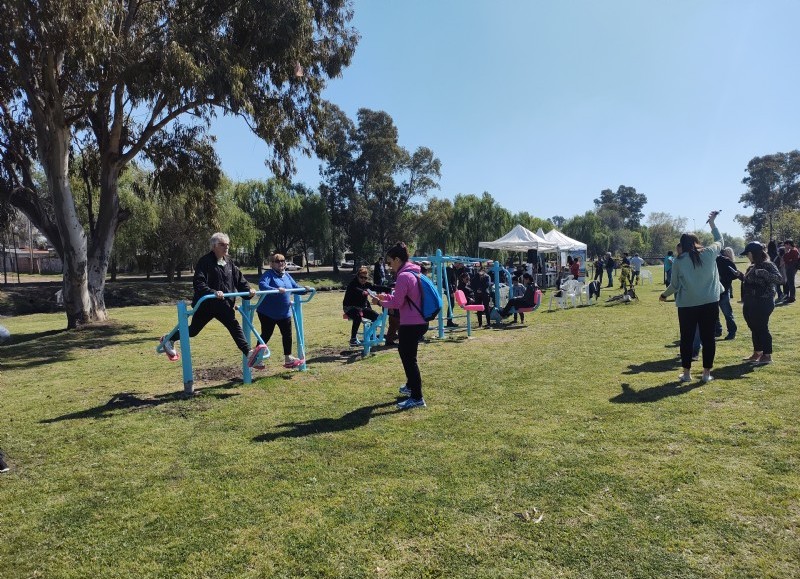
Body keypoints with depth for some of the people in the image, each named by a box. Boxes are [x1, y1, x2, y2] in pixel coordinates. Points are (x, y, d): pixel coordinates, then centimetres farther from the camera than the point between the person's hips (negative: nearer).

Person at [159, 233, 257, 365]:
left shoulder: (228, 261, 7)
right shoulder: (205, 261, -15)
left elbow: (239, 278, 10)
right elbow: (198, 283, -24)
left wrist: (248, 289, -7)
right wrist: (213, 292, -37)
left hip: (224, 304, 5)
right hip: (206, 304, -5)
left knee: (234, 326, -8)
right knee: (194, 330, 11)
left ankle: (248, 353, -15)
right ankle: (168, 340, 36)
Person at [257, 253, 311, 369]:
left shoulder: (287, 276, 11)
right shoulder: (268, 274, -12)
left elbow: (296, 288, 16)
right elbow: (262, 285, -30)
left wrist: (305, 289, -4)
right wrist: (276, 290, -44)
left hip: (284, 313, 7)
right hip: (268, 313, -7)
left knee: (287, 335, 10)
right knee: (266, 335, 4)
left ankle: (288, 358, 24)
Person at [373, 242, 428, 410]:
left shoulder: (403, 276, -18)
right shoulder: (413, 273, 12)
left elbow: (397, 303, -16)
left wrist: (379, 302, -3)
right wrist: (386, 296, 11)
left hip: (411, 325, -10)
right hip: (419, 322, 10)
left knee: (409, 359, -3)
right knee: (406, 353, 25)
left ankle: (417, 398, 3)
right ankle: (411, 386, 40)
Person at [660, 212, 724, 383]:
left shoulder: (678, 262, -3)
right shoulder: (710, 253, -1)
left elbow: (675, 285, 4)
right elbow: (719, 240, 20)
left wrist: (664, 294, 23)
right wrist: (712, 223, 30)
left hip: (687, 305, -1)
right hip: (710, 303, 1)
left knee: (687, 338, 8)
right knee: (708, 338, 8)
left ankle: (686, 373, 14)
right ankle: (707, 373, 13)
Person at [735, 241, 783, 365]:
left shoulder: (768, 265, -11)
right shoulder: (753, 267, 14)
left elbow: (778, 279, -24)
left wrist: (763, 273, -34)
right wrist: (741, 276, 12)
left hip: (763, 304, -9)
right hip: (750, 304, 9)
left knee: (762, 328, -5)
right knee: (754, 328, 14)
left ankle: (767, 356, 3)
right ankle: (757, 353, 24)